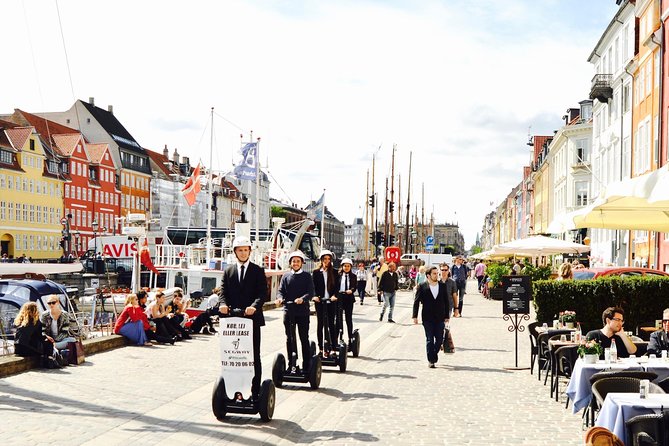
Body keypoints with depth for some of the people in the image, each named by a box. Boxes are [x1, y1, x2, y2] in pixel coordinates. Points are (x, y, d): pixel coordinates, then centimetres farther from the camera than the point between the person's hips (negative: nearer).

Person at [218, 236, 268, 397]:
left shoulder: (258, 270, 3)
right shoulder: (228, 271, 11)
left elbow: (263, 293, -7)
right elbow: (224, 292, 5)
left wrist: (254, 306, -25)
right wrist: (223, 304, -17)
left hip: (252, 318, -2)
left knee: (254, 357, 3)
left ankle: (255, 390, 7)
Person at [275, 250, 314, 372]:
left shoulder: (307, 277, 4)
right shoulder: (286, 276, 11)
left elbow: (311, 292, -6)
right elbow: (280, 290, 5)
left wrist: (303, 299, -26)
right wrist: (280, 298, -17)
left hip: (303, 311, -2)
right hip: (288, 311, 2)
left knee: (304, 339, 1)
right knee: (290, 338, 7)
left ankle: (306, 365, 5)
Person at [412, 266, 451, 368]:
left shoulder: (442, 286, 5)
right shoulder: (422, 286, -3)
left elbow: (446, 301, 9)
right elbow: (416, 301, 0)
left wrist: (446, 316, 7)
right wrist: (415, 316, -5)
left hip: (440, 318, 3)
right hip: (427, 318, -3)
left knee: (439, 339, 4)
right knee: (429, 340, 0)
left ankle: (434, 355, 29)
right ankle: (430, 360, 7)